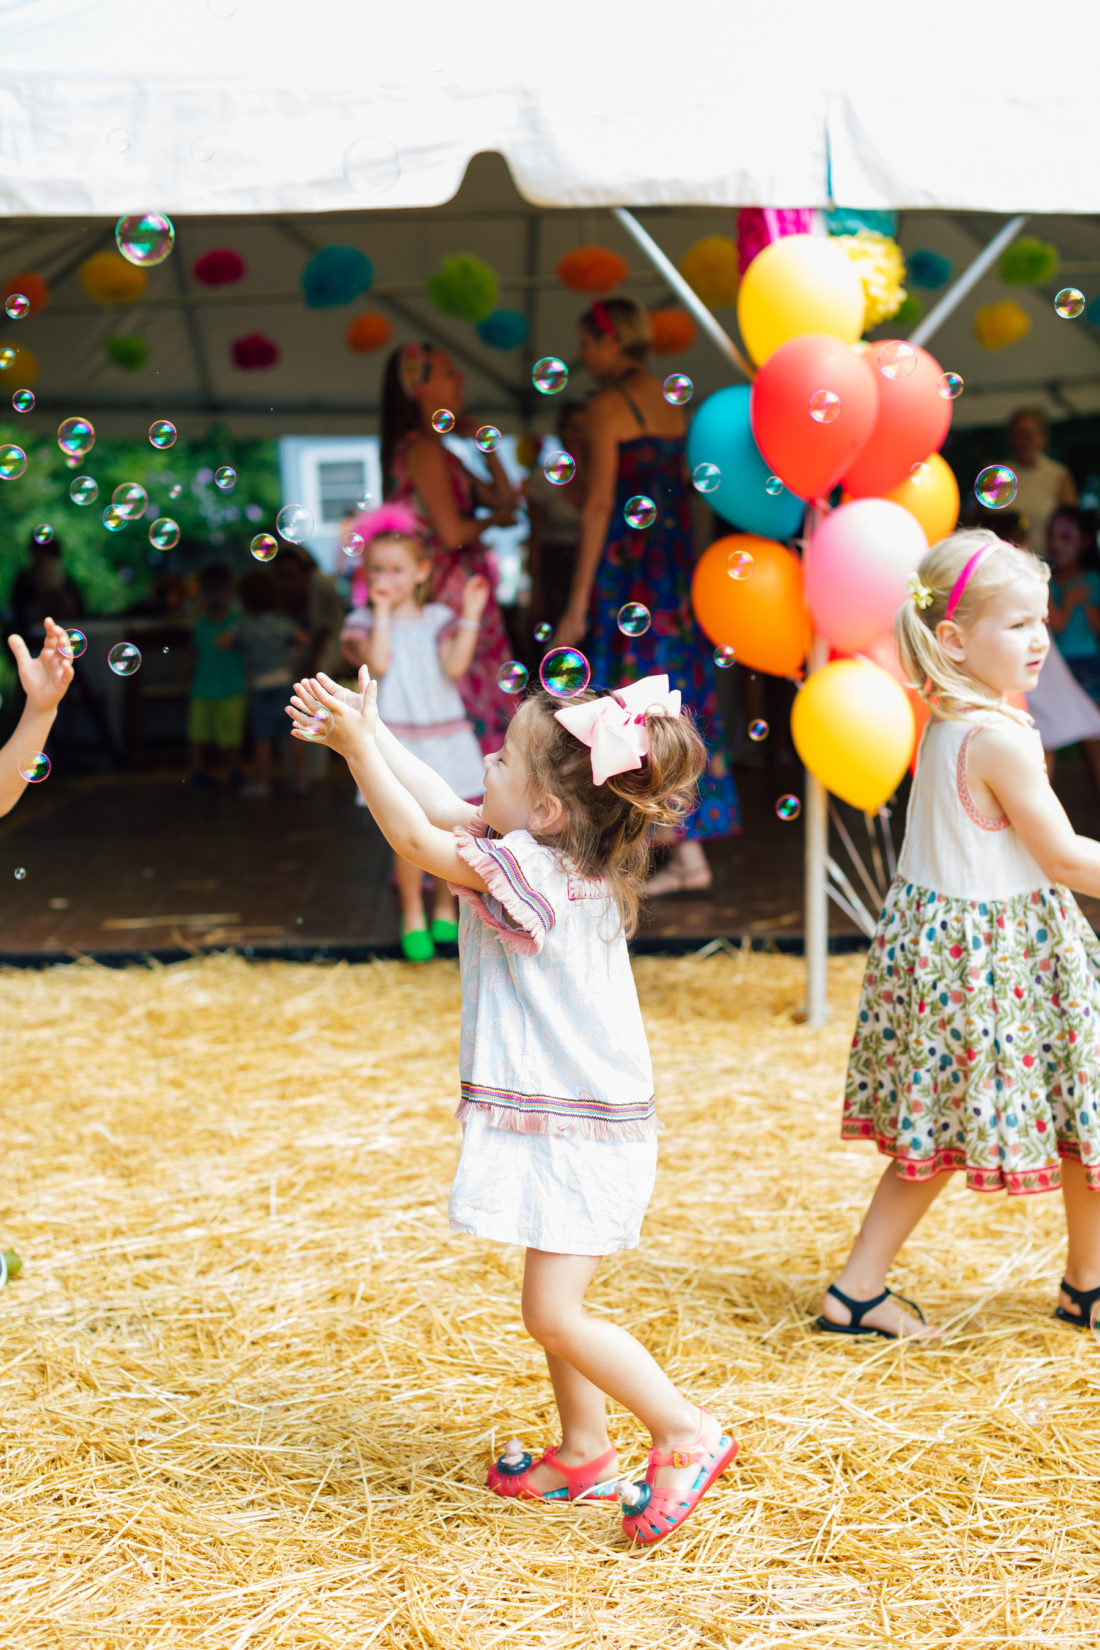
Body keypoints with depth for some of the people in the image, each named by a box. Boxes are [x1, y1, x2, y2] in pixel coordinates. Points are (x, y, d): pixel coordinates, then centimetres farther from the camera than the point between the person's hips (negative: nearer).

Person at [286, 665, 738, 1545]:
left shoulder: (531, 875, -23)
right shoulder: (569, 861, 4)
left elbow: (419, 838, -18)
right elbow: (446, 810, 11)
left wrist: (359, 745, -12)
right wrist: (369, 735, 10)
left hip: (574, 1135, -10)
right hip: (573, 1120, 10)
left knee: (555, 1313, -7)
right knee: (556, 1301, 19)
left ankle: (688, 1433, 1)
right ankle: (583, 1452, 31)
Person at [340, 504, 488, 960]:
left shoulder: (438, 619, 8)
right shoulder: (365, 621, 2)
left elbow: (455, 667, -5)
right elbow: (379, 663, -15)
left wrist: (470, 617, -7)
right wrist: (383, 612, -11)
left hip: (444, 737, 3)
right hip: (397, 741, -3)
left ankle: (445, 910, 22)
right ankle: (412, 918, 7)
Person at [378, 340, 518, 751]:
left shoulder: (442, 453, 18)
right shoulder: (423, 450, -11)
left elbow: (505, 500, 19)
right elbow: (452, 532, -19)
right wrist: (490, 521, 1)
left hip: (466, 597, 10)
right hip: (446, 598, -10)